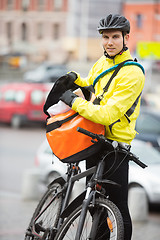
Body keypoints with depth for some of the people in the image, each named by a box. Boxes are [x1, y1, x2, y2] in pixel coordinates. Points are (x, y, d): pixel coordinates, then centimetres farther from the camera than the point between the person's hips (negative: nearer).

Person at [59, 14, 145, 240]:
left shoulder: (132, 73, -21)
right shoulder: (102, 62, 5)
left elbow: (108, 114, -29)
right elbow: (91, 85, 26)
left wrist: (75, 102, -21)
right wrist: (76, 80, 5)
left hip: (116, 143, -8)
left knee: (117, 203, -6)